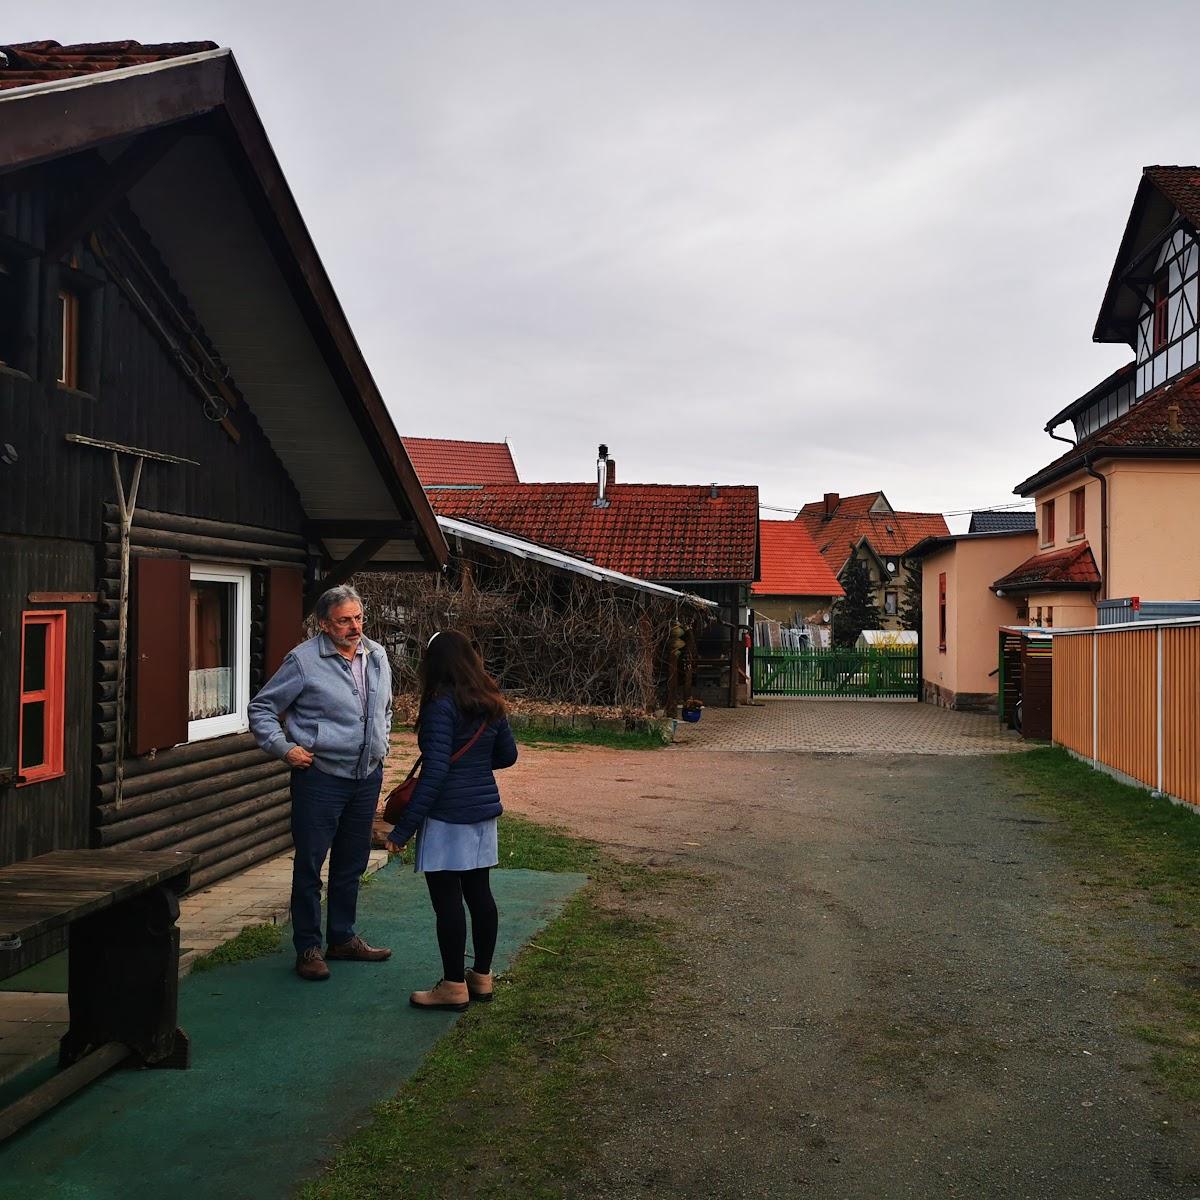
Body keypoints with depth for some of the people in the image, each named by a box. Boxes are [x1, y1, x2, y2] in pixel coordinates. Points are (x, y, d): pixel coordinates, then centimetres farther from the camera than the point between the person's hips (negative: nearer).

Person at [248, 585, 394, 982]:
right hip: (320, 776, -6)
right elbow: (261, 708, -4)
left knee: (352, 863, 15)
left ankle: (343, 938, 29)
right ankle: (308, 948, 12)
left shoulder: (377, 656, 7)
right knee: (309, 865, 1)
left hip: (367, 777, 6)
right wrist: (285, 748, -13)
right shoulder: (304, 661, -11)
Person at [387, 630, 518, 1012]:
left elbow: (435, 770, -21)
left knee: (447, 898, 0)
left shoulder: (441, 705, -15)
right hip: (484, 809, 8)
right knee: (479, 892, 14)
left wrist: (405, 827, -19)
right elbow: (507, 755, 15)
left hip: (448, 815, -8)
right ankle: (482, 977, 24)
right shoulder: (490, 703, 7)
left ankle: (454, 987, 7)